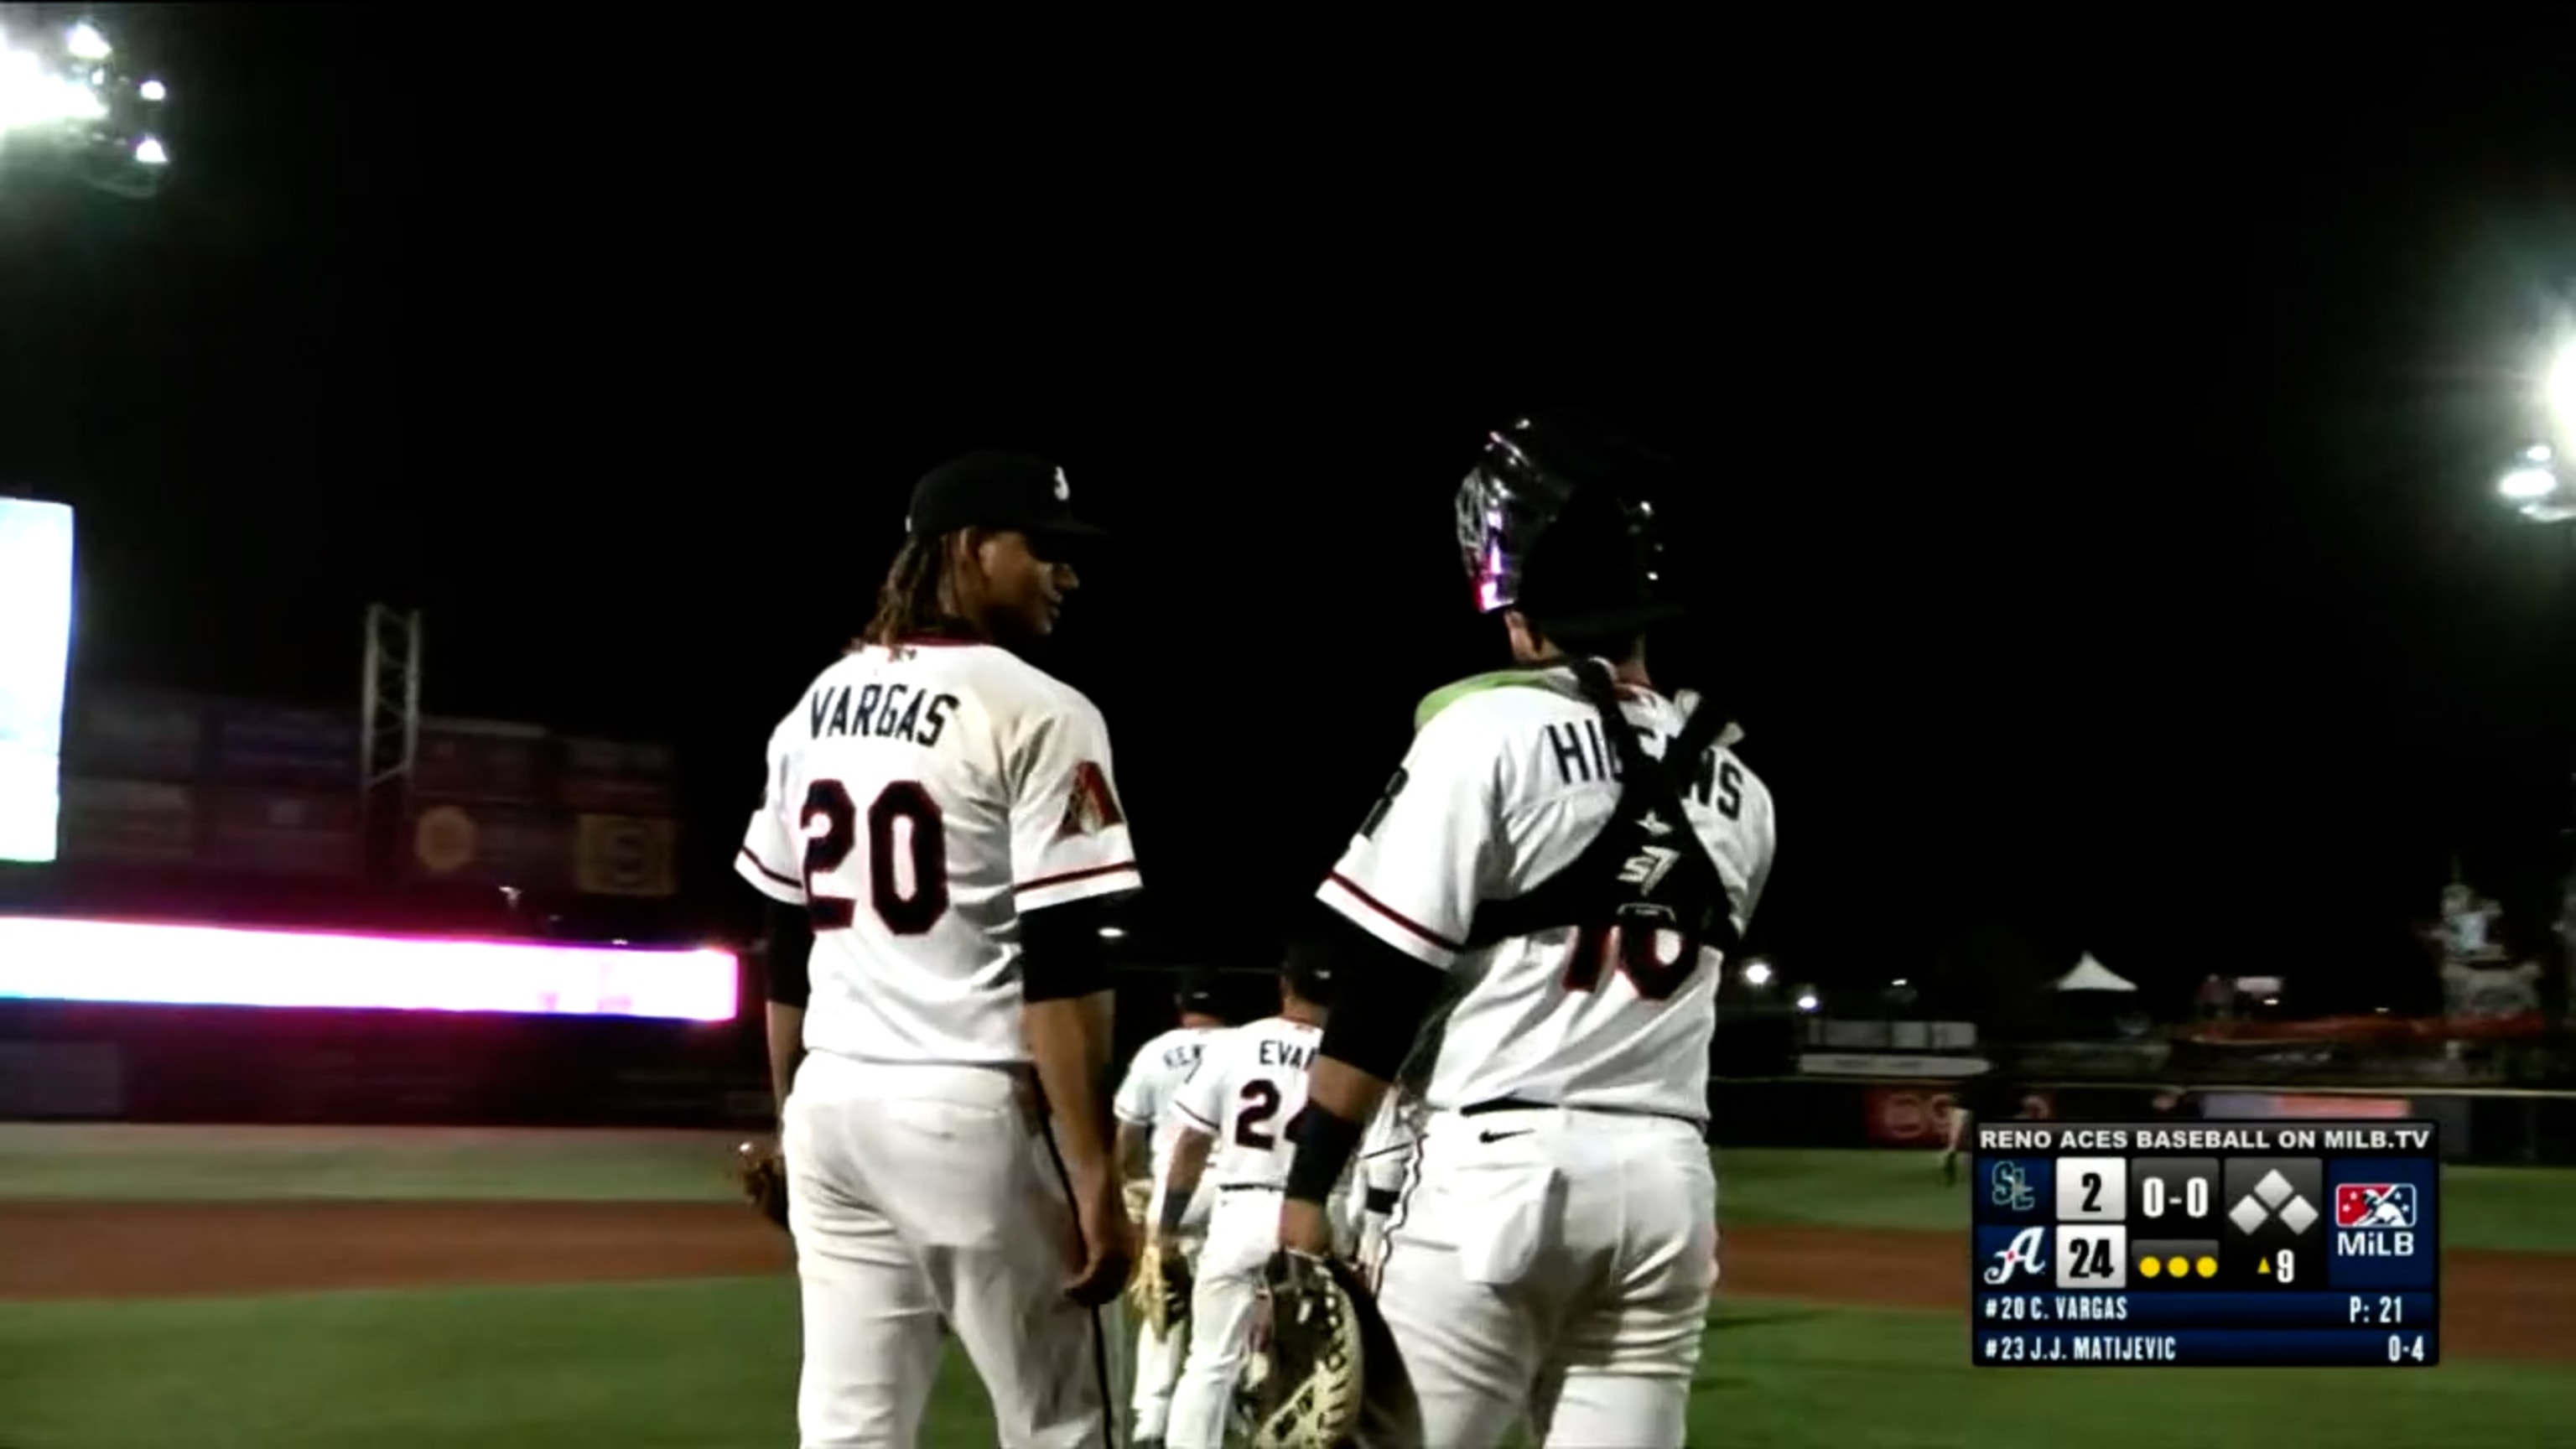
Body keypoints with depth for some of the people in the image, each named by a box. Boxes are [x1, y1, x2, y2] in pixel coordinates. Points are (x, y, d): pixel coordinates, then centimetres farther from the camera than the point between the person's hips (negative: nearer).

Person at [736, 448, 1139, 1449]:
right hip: (969, 1109, -7)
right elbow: (1059, 969, -16)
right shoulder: (1037, 714, -11)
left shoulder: (817, 706, 11)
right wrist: (1093, 1174, -14)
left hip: (832, 1103, 7)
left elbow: (785, 947, 15)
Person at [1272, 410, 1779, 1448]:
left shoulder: (1489, 728, -6)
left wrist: (1307, 1189, -8)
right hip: (1670, 1182, 5)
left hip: (1501, 1168, -5)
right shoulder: (1736, 788, 11)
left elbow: (1383, 989, -10)